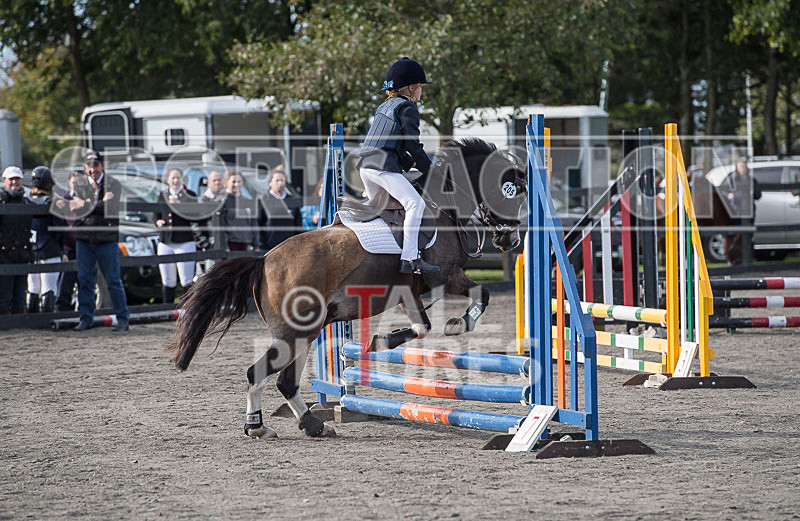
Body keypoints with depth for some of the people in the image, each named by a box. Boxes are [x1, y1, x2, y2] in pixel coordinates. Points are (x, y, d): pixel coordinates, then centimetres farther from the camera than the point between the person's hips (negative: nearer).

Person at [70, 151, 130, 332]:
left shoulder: (113, 185, 1)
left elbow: (111, 208, -13)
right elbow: (75, 209, 2)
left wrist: (86, 205, -12)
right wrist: (100, 203, -12)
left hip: (107, 239, -3)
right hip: (84, 239, 4)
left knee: (113, 281, -1)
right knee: (84, 281, 5)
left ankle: (122, 319, 5)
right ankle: (85, 318, 13)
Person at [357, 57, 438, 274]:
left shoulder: (385, 107, 24)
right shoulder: (407, 108, -3)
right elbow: (412, 143, -9)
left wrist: (412, 164, 25)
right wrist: (428, 167, 2)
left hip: (365, 165, 10)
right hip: (383, 166, -10)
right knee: (415, 202, -19)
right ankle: (409, 258, -29)